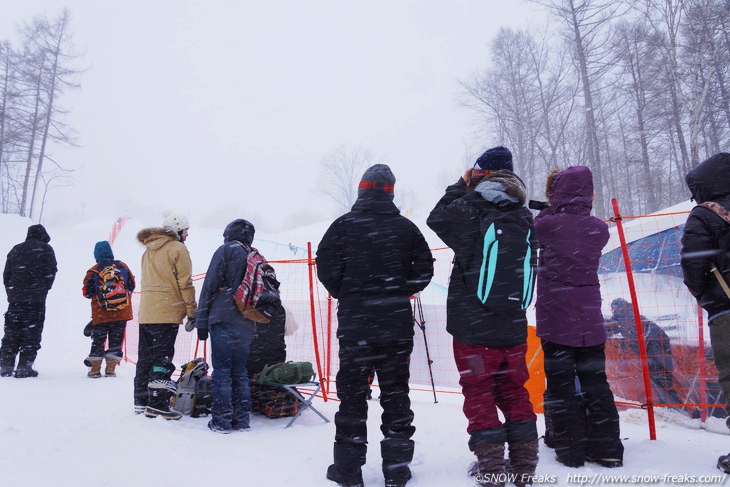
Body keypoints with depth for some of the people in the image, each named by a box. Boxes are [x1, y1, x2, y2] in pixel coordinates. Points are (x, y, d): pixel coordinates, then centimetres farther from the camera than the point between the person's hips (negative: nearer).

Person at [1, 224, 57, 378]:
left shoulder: (16, 250, 15)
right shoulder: (46, 249, 1)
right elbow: (51, 272, -6)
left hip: (15, 298, 4)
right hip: (36, 299, -4)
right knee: (32, 332, -1)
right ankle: (24, 367, -3)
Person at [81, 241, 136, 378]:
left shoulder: (93, 271, -5)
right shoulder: (122, 266, 0)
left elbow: (87, 292, -1)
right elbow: (132, 285, 8)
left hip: (100, 315, -1)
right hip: (122, 313, 1)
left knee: (98, 340, 12)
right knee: (116, 340, 9)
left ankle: (95, 368, 14)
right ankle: (110, 369, 7)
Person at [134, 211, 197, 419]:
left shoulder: (149, 250, 19)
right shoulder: (177, 248, -6)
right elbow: (185, 283, -10)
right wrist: (192, 312, -7)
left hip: (146, 312, 8)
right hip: (167, 313, -8)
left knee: (146, 357, 13)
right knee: (163, 357, -4)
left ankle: (141, 401, 20)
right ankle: (157, 404, -5)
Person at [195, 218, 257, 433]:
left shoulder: (226, 250, 0)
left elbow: (210, 286, -6)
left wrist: (201, 321, -3)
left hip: (223, 320, -5)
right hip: (246, 325, 6)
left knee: (222, 371, -1)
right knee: (240, 371, 11)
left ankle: (221, 420, 1)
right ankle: (241, 419, 13)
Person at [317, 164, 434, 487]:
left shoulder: (343, 225, -3)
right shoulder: (407, 228, 2)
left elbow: (326, 268, -8)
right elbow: (424, 270, 2)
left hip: (354, 323, -1)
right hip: (397, 324, 2)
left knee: (352, 392, 9)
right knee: (395, 393, 10)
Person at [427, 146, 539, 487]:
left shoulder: (469, 212, -13)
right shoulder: (525, 219, 1)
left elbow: (437, 218, 4)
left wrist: (462, 185, 14)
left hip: (473, 328, -4)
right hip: (514, 329, 4)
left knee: (479, 394, 8)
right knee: (514, 392, 16)